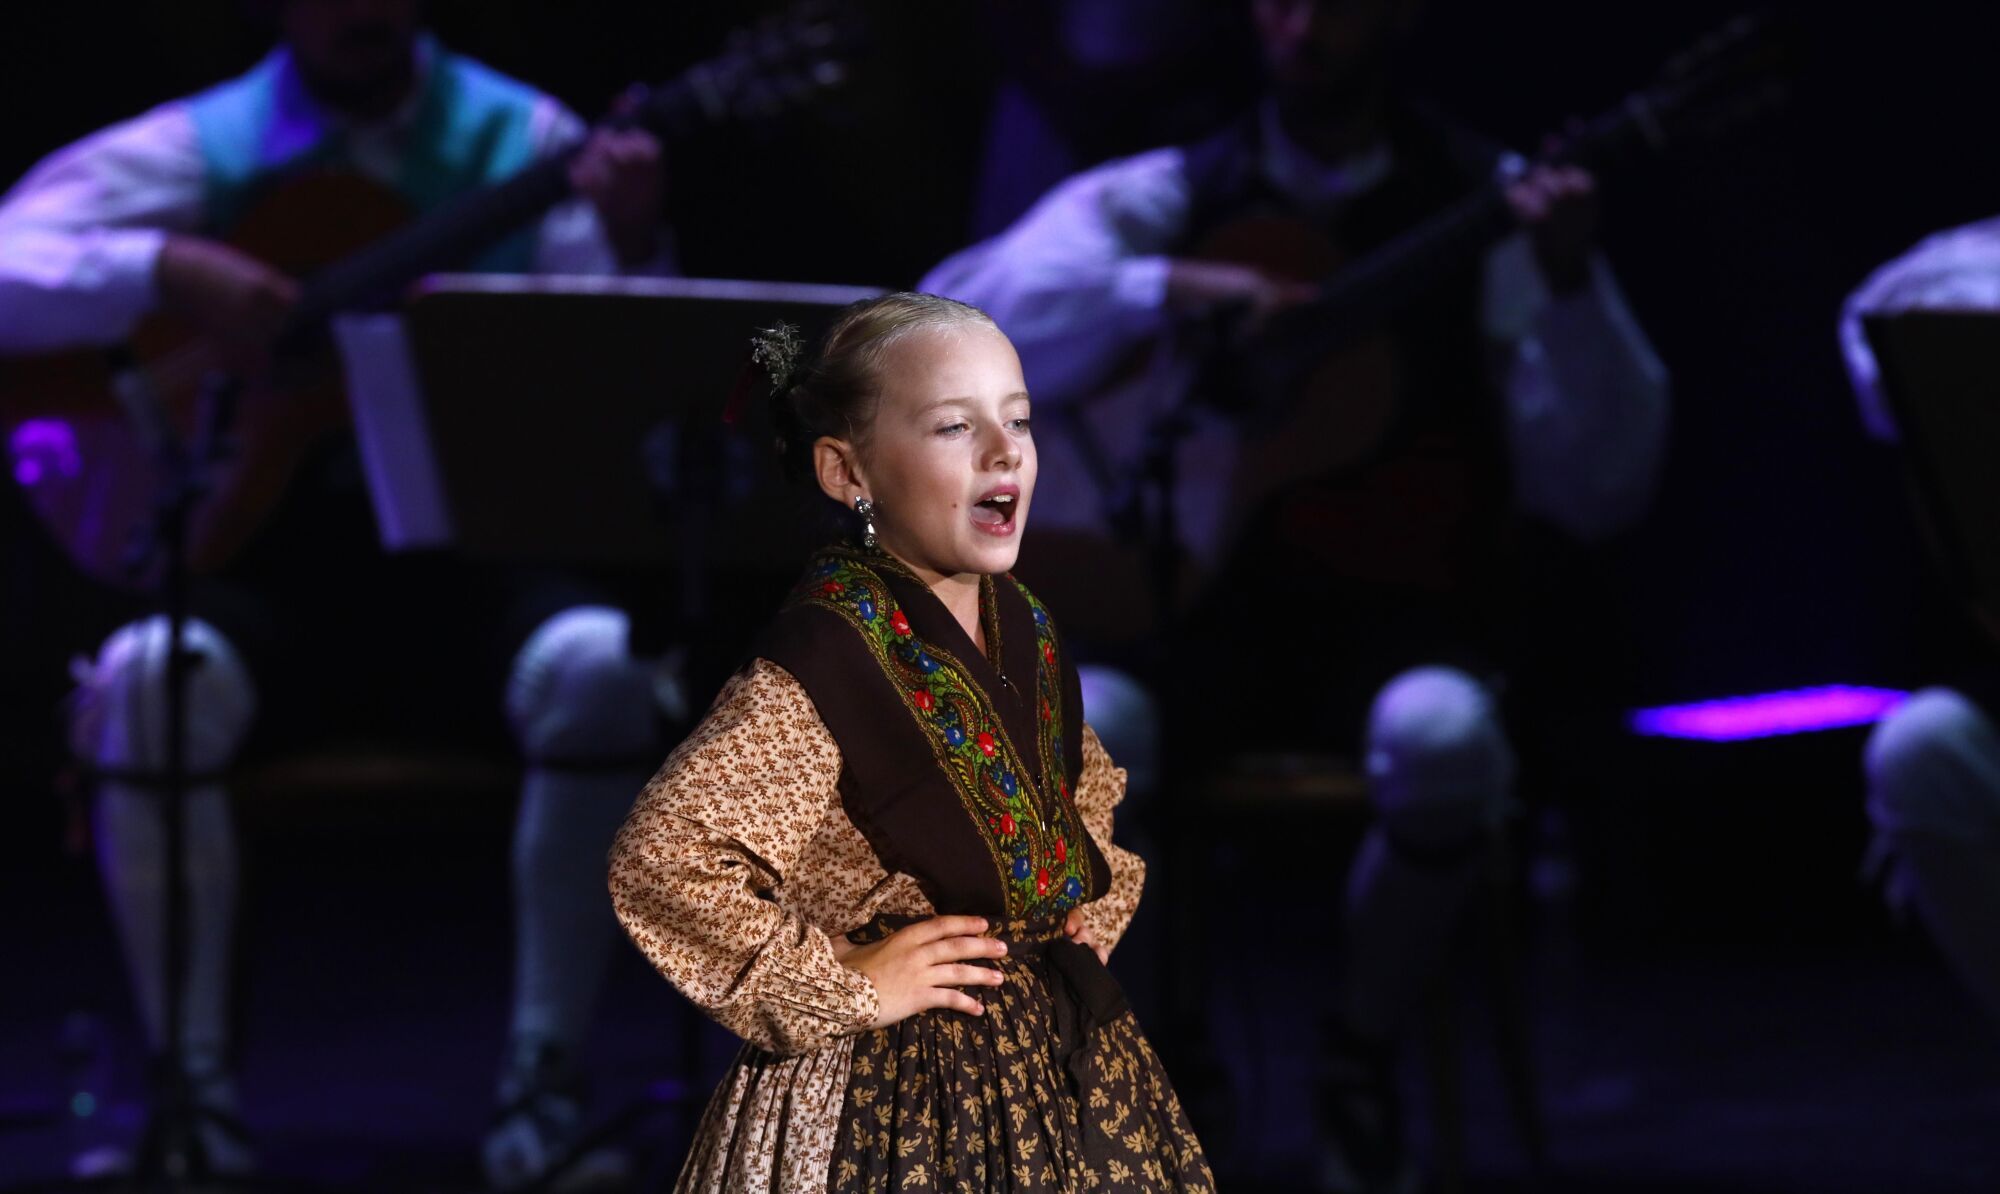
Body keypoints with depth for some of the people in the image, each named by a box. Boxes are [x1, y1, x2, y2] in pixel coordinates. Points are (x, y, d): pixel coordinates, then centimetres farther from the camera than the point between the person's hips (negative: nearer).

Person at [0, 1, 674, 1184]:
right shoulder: (203, 151, 3)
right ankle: (192, 1090, -15)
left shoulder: (521, 139, 4)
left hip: (476, 544, 0)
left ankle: (545, 1082, -18)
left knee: (599, 671, -32)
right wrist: (170, 266, -22)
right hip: (275, 543, 0)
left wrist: (634, 246, -24)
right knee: (142, 684, -32)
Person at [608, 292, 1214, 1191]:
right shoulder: (825, 661, -19)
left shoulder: (1024, 629, 5)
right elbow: (656, 861, -28)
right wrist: (842, 989, -21)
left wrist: (1094, 917, 9)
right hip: (898, 1089, -7)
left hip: (1060, 1049, 7)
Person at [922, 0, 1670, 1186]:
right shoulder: (1169, 196, 8)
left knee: (1444, 739, -36)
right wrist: (1174, 288, -19)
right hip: (1184, 609, 1)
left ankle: (1360, 1055, -6)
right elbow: (952, 312, -8)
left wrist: (1570, 285, -20)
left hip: (1392, 620, -1)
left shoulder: (1491, 209, 4)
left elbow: (1602, 488, -5)